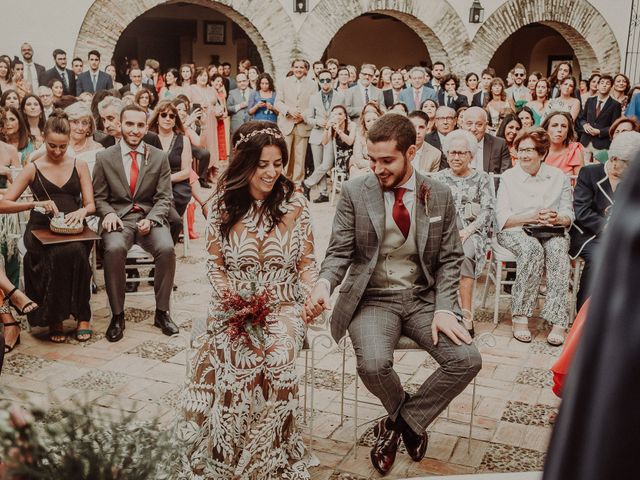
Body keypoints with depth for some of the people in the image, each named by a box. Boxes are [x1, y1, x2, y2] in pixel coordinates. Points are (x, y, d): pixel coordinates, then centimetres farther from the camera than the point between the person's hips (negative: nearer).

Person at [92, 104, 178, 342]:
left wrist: (150, 220, -13)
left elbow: (164, 197, 5)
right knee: (114, 249, -33)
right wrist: (109, 214, -12)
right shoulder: (104, 157, 6)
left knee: (167, 248, -30)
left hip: (150, 217, 1)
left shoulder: (159, 157, 7)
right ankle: (117, 315, -17)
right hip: (119, 217, 0)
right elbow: (99, 197, 10)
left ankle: (162, 312, -11)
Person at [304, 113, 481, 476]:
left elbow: (450, 259, 3)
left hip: (423, 298, 2)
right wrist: (325, 283, -25)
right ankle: (409, 418, 8)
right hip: (373, 298, -2)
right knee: (373, 364, -30)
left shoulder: (439, 195, 1)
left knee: (467, 359, -20)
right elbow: (340, 252, -3)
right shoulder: (355, 192, -4)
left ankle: (399, 423, 3)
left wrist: (444, 309, -11)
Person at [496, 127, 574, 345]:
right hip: (515, 232, -2)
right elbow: (502, 218, -2)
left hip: (552, 233, 2)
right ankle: (520, 316, -35)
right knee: (533, 248, -36)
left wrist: (557, 218, -14)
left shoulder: (559, 177, 15)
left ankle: (558, 320, -37)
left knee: (558, 249, -33)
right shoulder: (508, 177, 9)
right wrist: (533, 217, -16)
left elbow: (568, 216, 10)